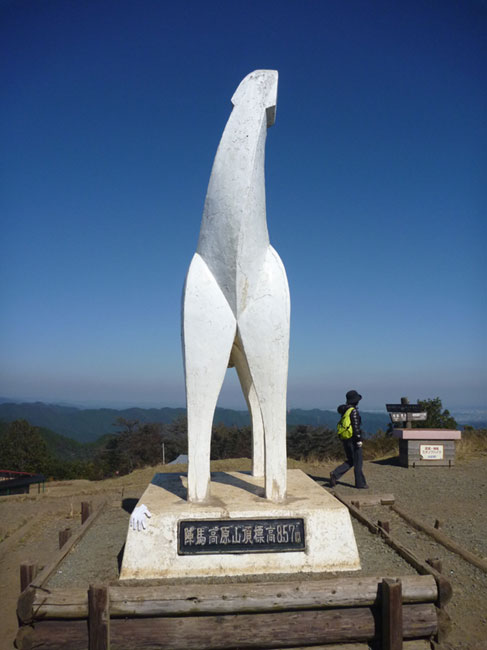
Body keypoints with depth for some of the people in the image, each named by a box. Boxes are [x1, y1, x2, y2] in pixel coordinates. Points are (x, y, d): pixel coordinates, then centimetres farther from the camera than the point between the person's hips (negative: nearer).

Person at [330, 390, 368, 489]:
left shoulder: (344, 410, 12)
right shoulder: (353, 411, -15)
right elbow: (356, 426, -19)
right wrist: (359, 440, -18)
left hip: (345, 439, 8)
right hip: (353, 439, -8)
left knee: (350, 461, 15)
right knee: (358, 462, 4)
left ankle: (335, 474, 0)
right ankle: (360, 484, 12)